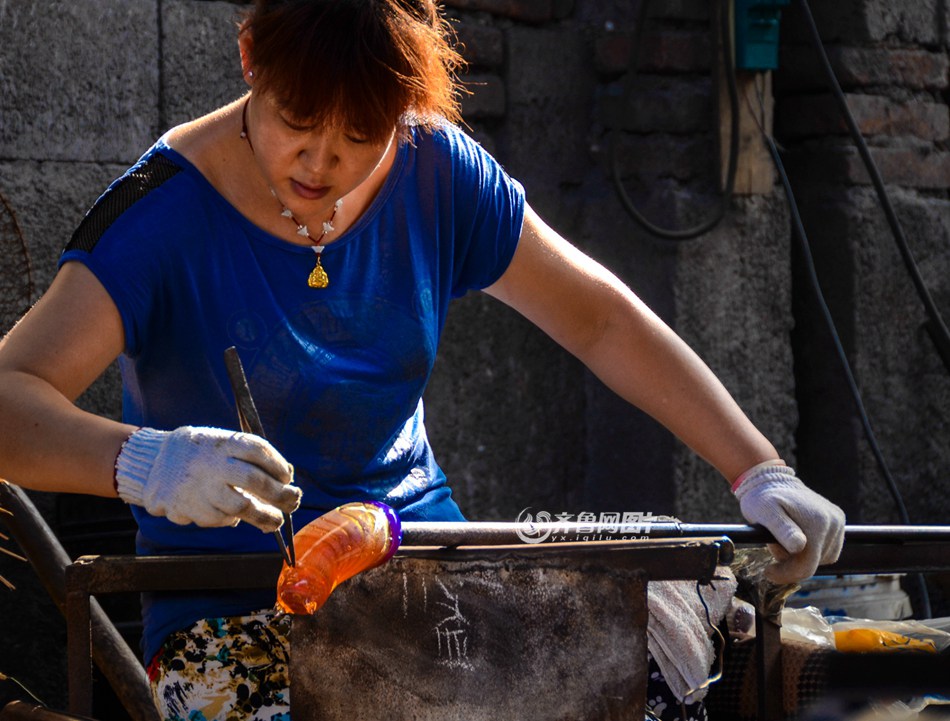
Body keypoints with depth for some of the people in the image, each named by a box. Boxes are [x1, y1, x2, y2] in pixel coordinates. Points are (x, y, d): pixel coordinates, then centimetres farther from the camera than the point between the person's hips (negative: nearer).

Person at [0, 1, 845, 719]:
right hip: (234, 607, -4)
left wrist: (761, 471, -3)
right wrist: (141, 463, -47)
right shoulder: (166, 212, -16)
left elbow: (602, 319, 6)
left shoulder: (435, 174, -1)